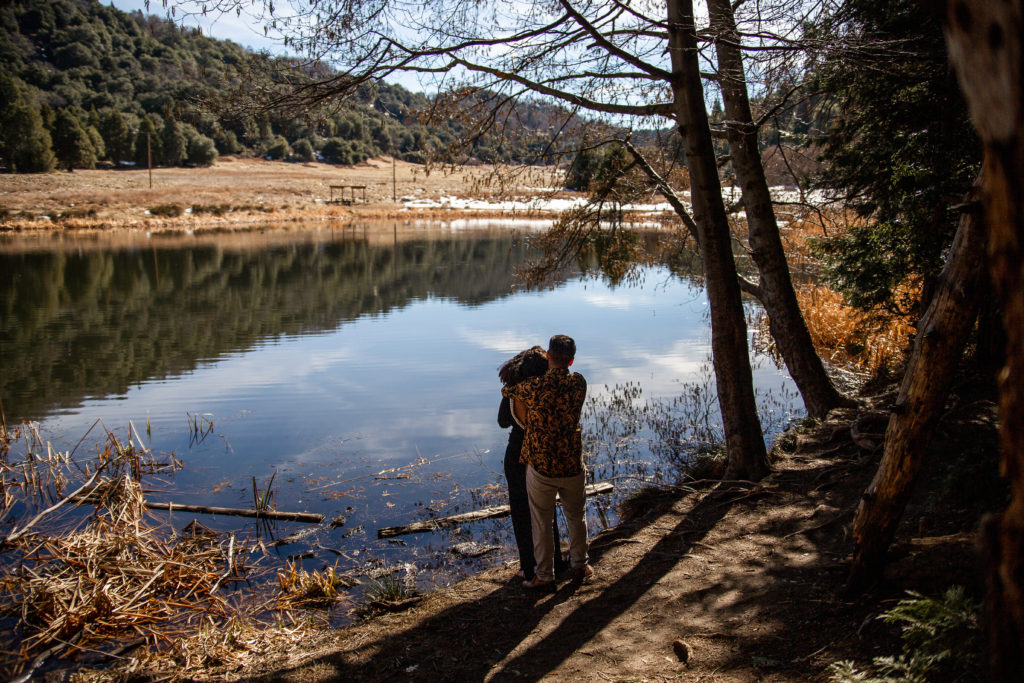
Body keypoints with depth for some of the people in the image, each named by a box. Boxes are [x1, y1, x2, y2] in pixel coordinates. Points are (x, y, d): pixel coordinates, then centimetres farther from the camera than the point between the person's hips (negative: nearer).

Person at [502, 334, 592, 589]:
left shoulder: (533, 388, -19)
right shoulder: (578, 383, -9)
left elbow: (505, 391, 0)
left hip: (541, 468, -3)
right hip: (573, 466, 3)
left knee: (541, 523, 13)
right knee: (576, 518, 23)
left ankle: (544, 575, 24)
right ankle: (580, 566, 38)